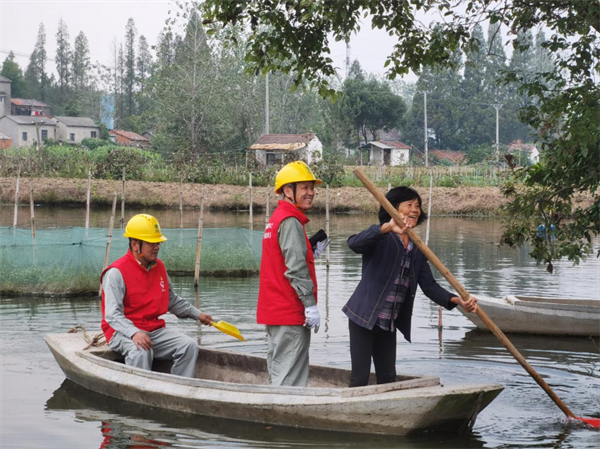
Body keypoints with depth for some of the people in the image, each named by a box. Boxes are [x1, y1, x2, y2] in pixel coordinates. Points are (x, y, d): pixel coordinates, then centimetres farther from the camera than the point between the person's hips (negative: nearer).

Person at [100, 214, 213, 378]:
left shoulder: (159, 266, 12)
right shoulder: (117, 272, -12)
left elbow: (172, 300, 29)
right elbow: (113, 314, -21)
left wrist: (197, 314, 23)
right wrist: (134, 333, -37)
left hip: (155, 330, 7)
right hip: (124, 332, -7)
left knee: (190, 346, -13)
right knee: (141, 352, -37)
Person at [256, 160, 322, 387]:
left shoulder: (276, 219, 17)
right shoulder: (291, 222, -14)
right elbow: (296, 268, -20)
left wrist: (310, 253, 17)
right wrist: (310, 305, -20)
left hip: (274, 310, 10)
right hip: (290, 312, -10)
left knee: (278, 374, 15)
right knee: (290, 379, -9)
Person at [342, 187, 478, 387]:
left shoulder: (417, 250, 10)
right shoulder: (381, 239, -10)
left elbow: (429, 286, 5)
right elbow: (354, 243, -31)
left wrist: (457, 300, -13)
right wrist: (387, 227, -49)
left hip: (388, 325, 7)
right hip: (364, 318, -7)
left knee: (387, 378, 11)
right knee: (360, 379, -7)